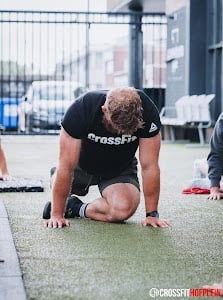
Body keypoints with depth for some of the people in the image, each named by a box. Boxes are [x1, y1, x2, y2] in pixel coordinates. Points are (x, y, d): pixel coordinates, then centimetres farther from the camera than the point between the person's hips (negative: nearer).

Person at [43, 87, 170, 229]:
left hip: (120, 168, 0)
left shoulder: (147, 112, -33)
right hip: (83, 164, 1)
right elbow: (66, 166, -30)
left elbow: (149, 166, -24)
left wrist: (152, 214, -23)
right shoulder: (81, 109, -35)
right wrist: (57, 214, -27)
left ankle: (77, 208, -4)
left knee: (123, 209, -28)